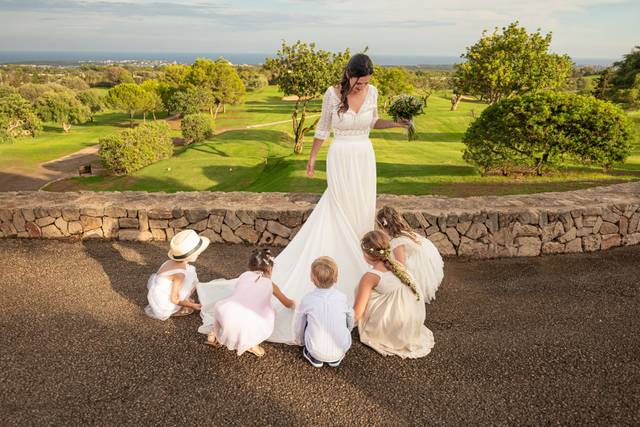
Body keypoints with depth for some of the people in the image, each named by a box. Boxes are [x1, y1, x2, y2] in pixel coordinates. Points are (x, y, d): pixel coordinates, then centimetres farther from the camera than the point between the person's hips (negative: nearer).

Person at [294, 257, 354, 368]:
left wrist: (300, 342, 24)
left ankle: (315, 358, 22)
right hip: (341, 350, 1)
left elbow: (298, 327, 2)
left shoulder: (307, 299, -12)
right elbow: (351, 319, 10)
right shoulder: (342, 297, -8)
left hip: (316, 352, 0)